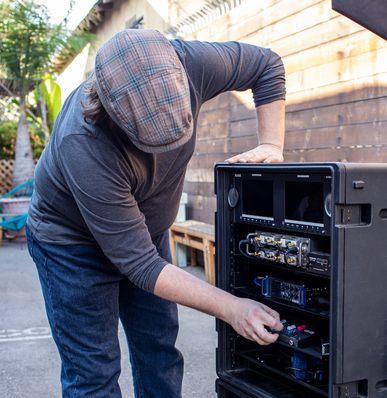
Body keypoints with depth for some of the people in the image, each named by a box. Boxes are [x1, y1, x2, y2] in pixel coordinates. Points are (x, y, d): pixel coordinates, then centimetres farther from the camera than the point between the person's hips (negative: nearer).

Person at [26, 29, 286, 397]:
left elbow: (267, 65, -7)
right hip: (74, 240, -5)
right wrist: (231, 308, -35)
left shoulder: (186, 63, -28)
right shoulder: (83, 146, -40)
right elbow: (139, 263, -34)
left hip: (147, 227, 5)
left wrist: (270, 145, -17)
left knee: (161, 360, 11)